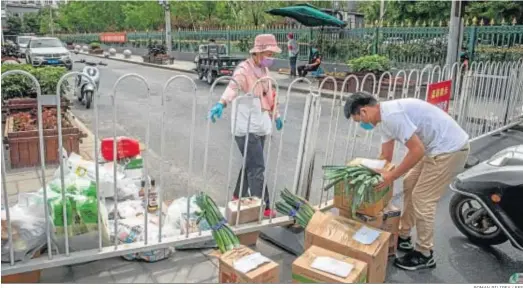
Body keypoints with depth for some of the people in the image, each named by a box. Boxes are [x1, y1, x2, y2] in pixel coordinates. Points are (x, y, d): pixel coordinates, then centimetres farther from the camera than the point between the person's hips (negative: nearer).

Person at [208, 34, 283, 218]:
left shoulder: (265, 70, 12)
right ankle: (262, 207, 3)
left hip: (260, 125, 9)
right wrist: (221, 104, -53)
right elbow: (233, 87, -35)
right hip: (246, 127, -9)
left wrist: (276, 115, 33)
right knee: (257, 167, -6)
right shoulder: (244, 69, -15)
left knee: (251, 164, 18)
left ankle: (239, 197, 34)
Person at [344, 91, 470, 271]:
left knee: (422, 199, -4)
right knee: (409, 184, 17)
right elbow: (386, 156, 18)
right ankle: (403, 237, 31)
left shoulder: (392, 115, -25)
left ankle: (424, 255, 12)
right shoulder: (385, 117, 8)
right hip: (439, 147, 10)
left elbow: (417, 151, -26)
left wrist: (391, 176, -18)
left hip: (450, 150, -10)